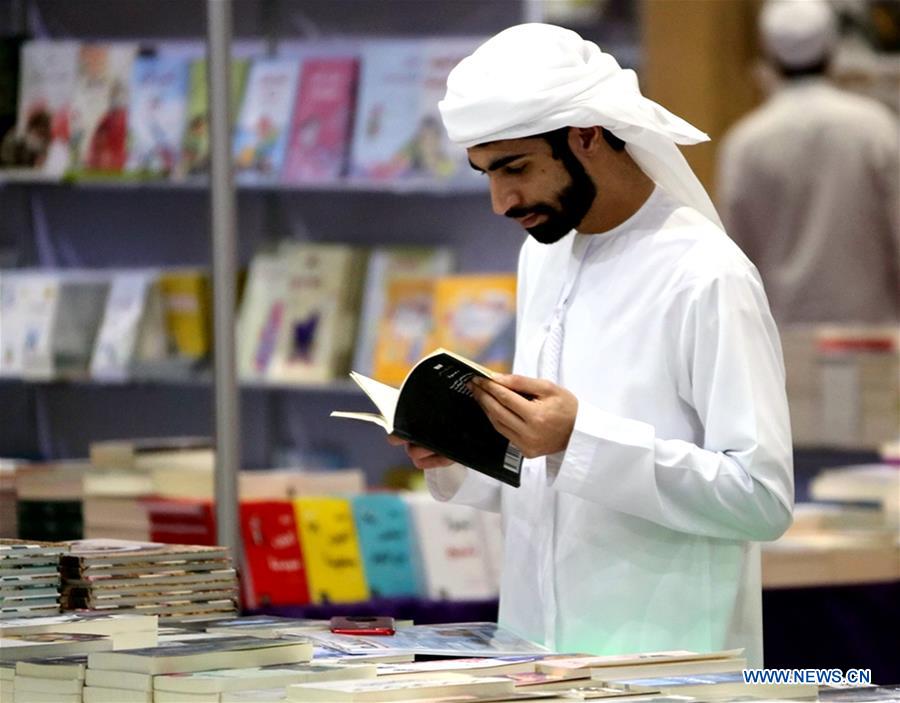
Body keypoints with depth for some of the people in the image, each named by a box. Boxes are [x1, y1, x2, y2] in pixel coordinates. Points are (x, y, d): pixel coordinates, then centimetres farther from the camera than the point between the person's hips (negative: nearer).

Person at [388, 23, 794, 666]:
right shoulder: (544, 255, 15)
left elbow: (763, 497, -16)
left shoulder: (708, 279, -10)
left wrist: (582, 437, -21)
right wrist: (460, 456, 4)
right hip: (537, 653, 7)